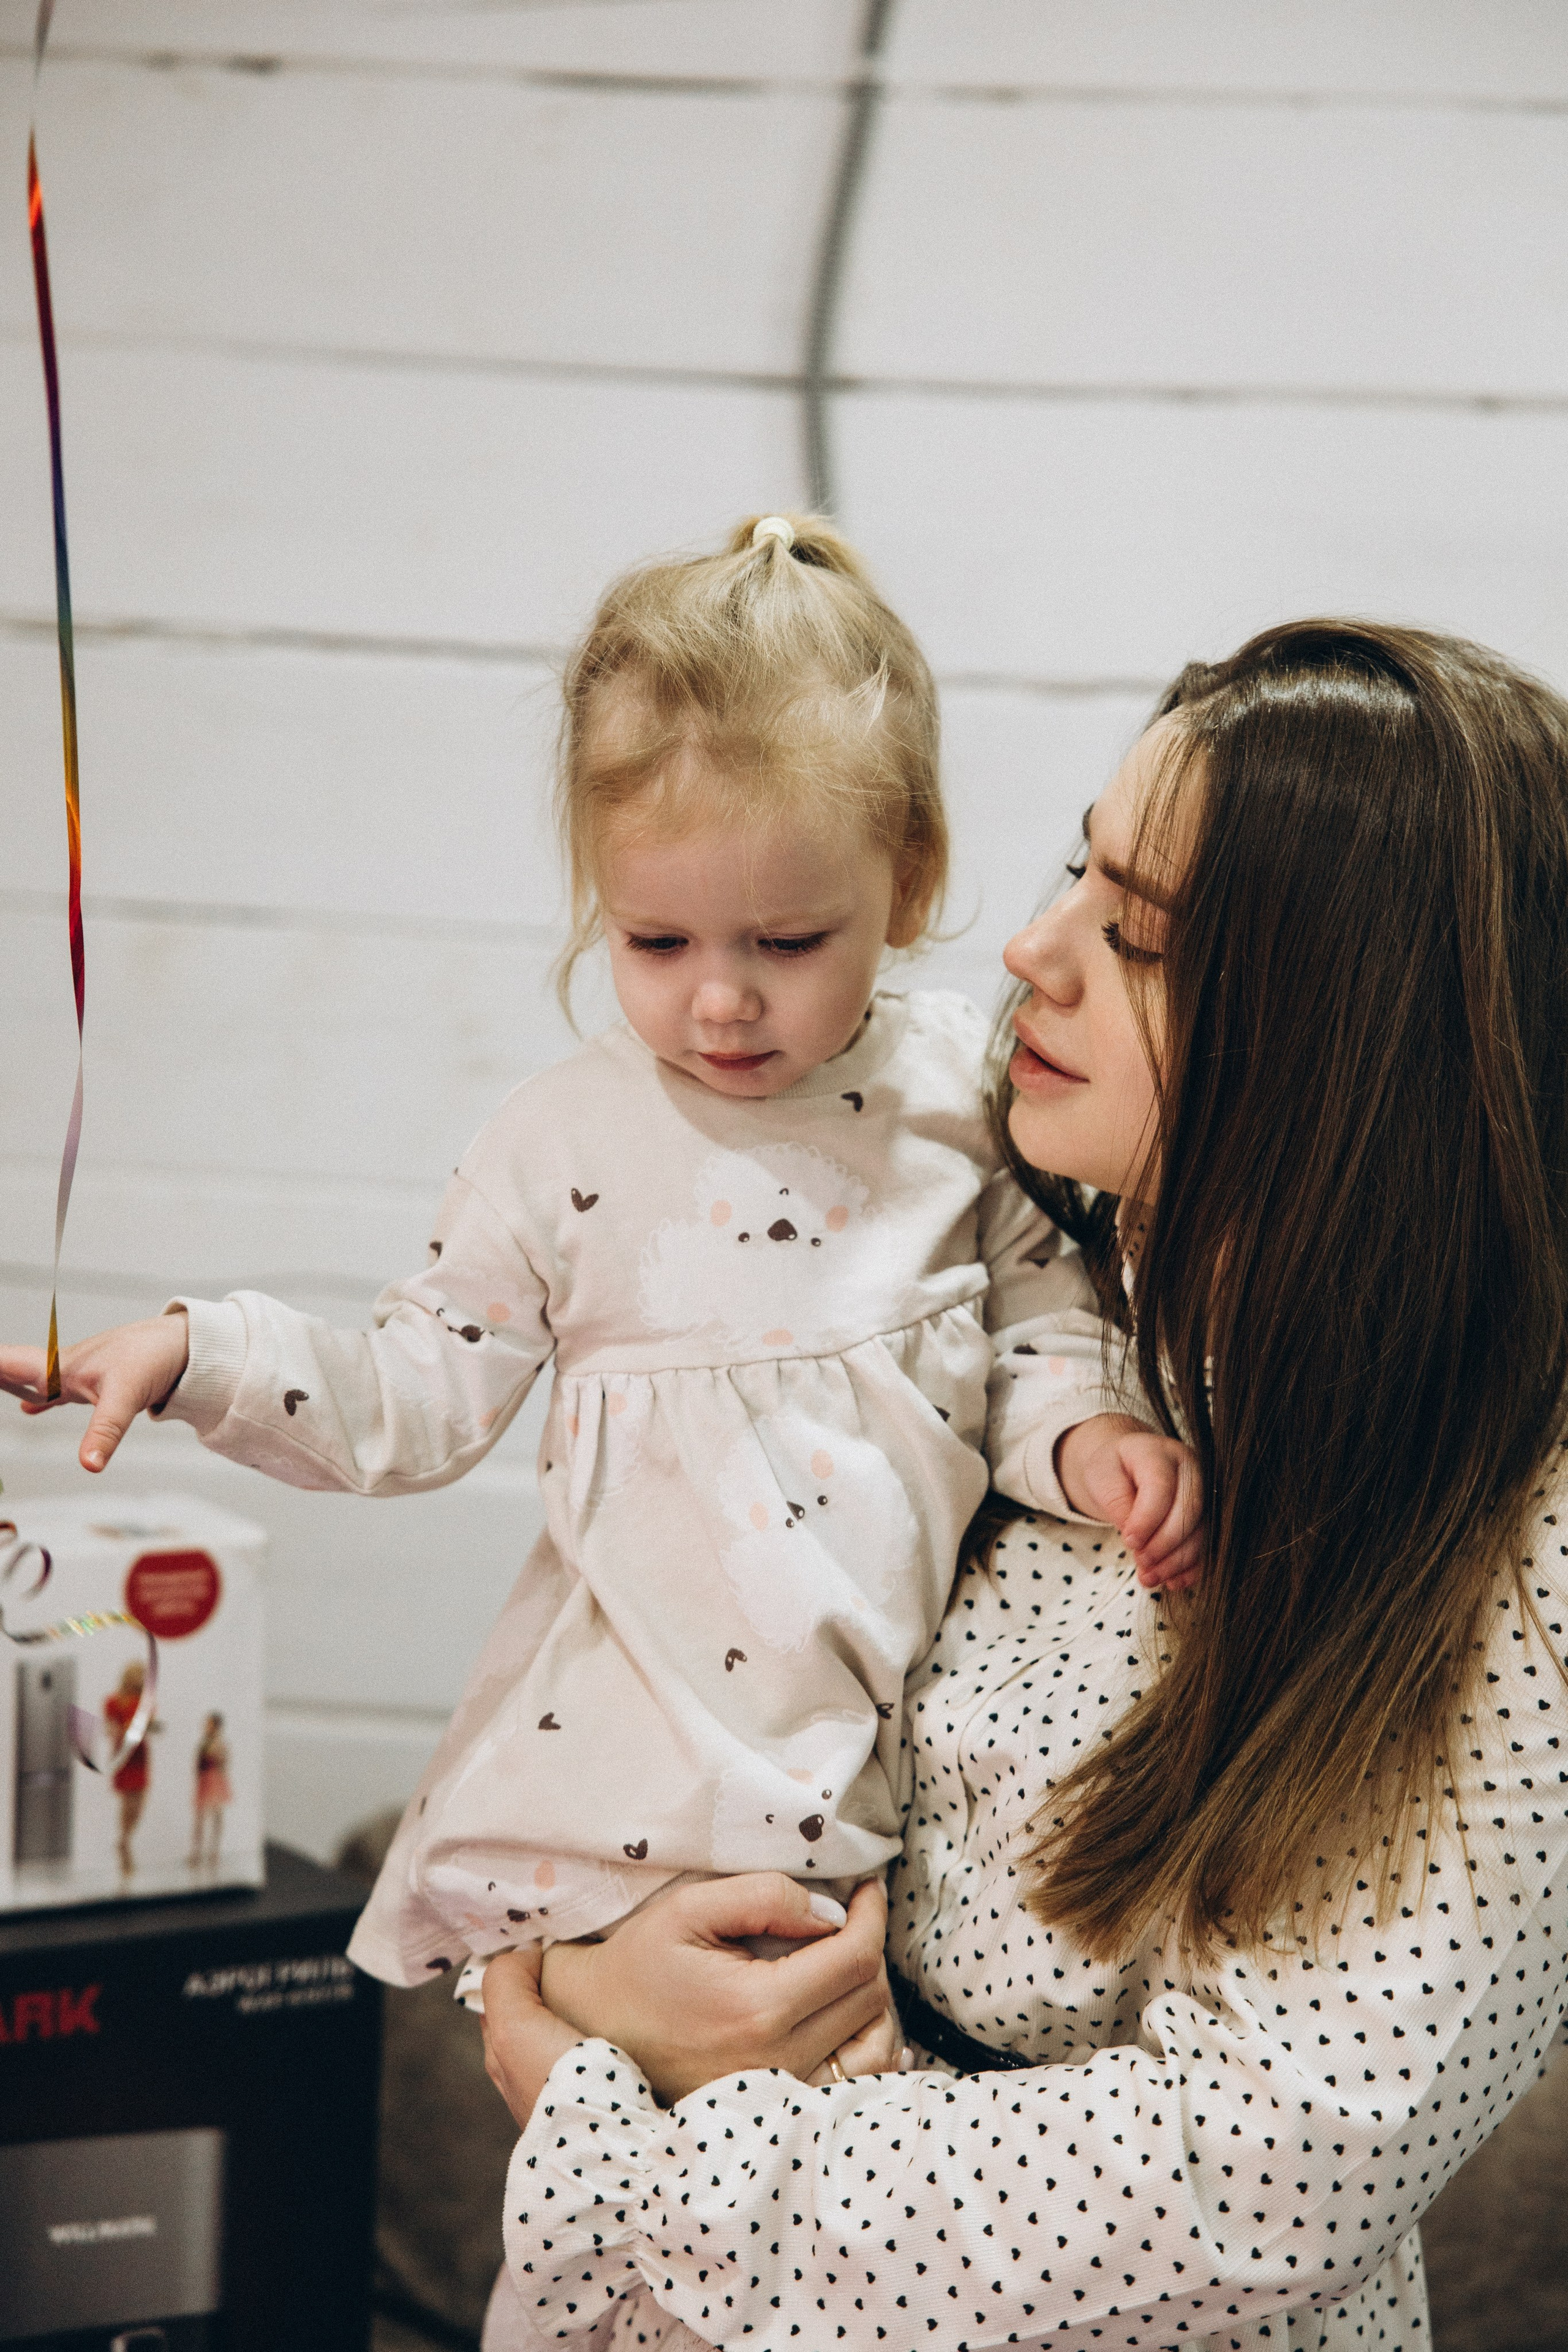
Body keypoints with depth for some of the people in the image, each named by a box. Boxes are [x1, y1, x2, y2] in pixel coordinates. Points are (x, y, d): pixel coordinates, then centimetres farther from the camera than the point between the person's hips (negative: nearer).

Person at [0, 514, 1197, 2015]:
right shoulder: (565, 1144, -3)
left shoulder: (968, 1093, -1)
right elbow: (419, 1400, 1)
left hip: (909, 1738, 1)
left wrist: (1086, 1433, -10)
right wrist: (193, 1354, -9)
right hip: (633, 1749, -1)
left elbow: (1039, 1322, 9)